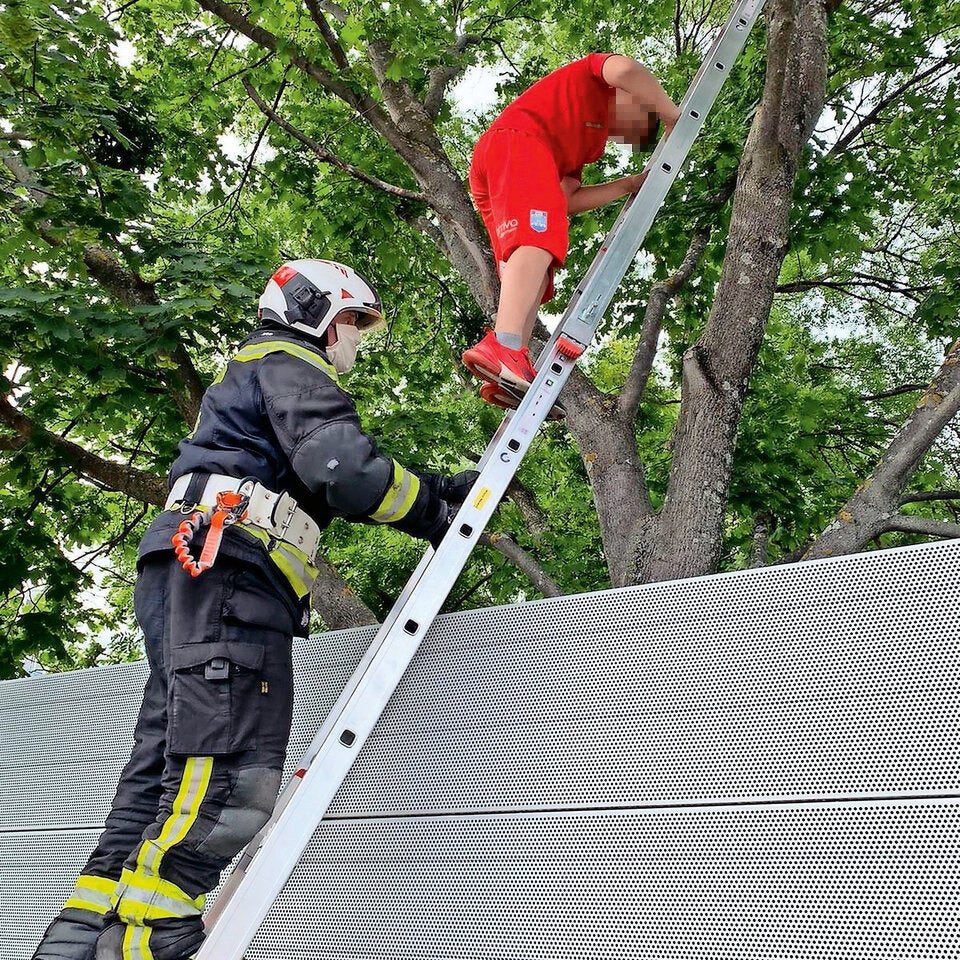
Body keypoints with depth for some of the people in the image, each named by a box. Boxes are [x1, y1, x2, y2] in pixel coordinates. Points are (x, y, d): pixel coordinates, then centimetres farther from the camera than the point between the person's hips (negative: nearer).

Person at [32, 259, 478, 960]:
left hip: (192, 587, 11)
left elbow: (339, 482, 32)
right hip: (224, 572, -11)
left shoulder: (257, 377, 36)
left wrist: (446, 488, 24)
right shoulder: (289, 364, 4)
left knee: (160, 786, 7)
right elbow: (344, 468, -15)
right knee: (227, 786, -19)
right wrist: (435, 515, 0)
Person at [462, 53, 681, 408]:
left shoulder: (591, 138, 38)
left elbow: (569, 200, 25)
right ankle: (503, 345, -50)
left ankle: (510, 376, -18)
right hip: (517, 139, -9)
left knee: (534, 280, -1)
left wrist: (630, 184, 28)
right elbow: (625, 70, -6)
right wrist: (672, 115, 4)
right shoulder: (592, 75, 20)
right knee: (540, 240, -28)